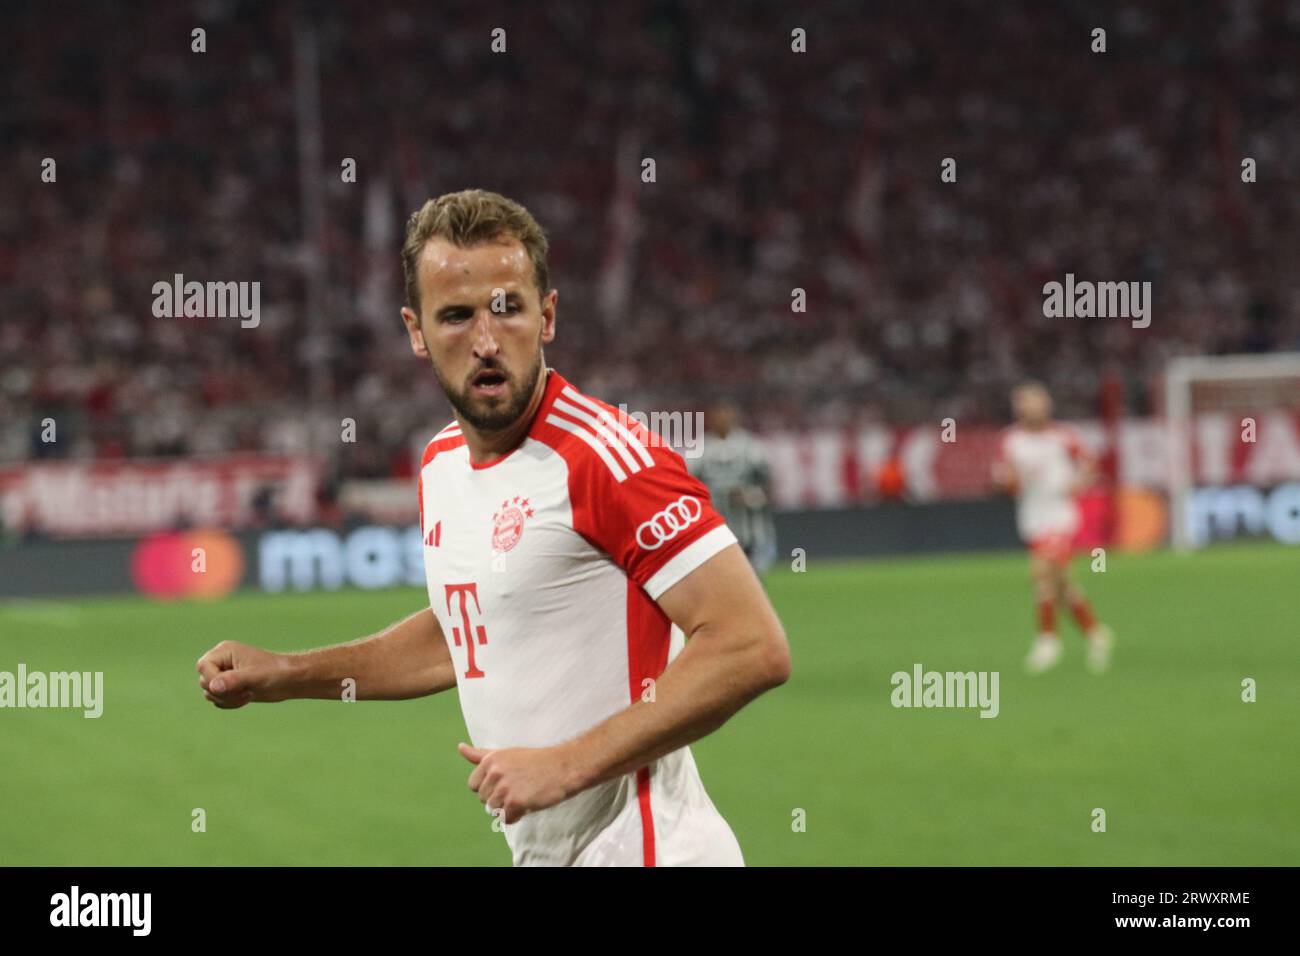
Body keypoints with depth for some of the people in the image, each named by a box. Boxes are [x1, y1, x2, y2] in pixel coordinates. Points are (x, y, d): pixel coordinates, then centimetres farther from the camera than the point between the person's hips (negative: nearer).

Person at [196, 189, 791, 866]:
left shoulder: (604, 455, -17)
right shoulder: (442, 464, 9)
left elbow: (752, 647, -23)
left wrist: (568, 765, -23)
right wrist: (283, 675, 18)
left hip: (639, 848, -8)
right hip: (537, 851, 8)